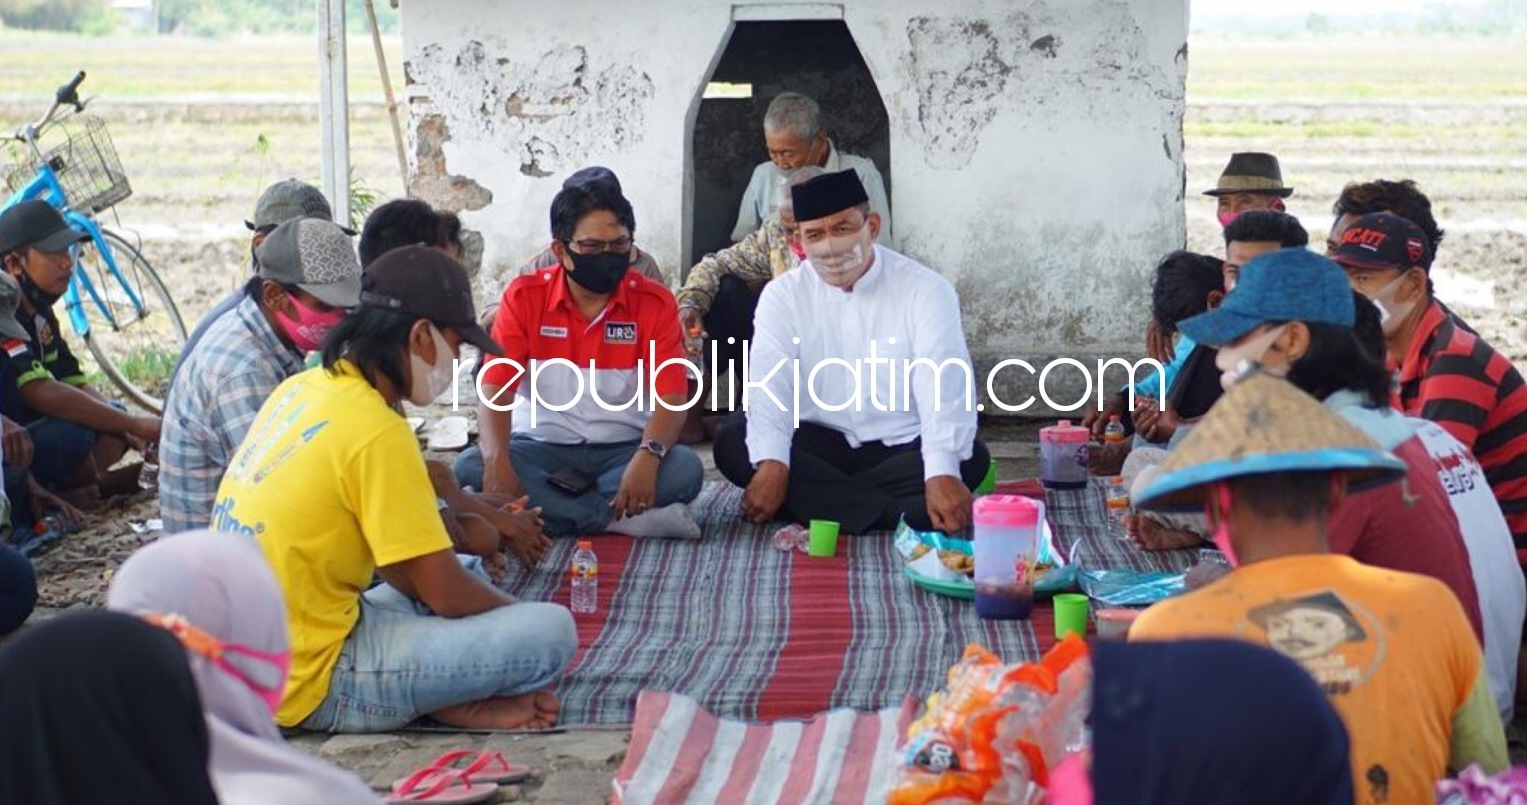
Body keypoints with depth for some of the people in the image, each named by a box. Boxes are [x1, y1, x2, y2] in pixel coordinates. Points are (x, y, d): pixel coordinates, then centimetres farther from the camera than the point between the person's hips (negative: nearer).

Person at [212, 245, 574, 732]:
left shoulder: (305, 387, 6)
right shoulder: (377, 432, -20)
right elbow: (446, 595, -15)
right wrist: (519, 613, 5)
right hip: (311, 683, -10)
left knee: (467, 573, 25)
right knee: (553, 632, -17)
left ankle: (449, 700, 4)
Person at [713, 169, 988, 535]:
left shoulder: (925, 291, -5)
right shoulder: (782, 296, 0)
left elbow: (943, 386, -19)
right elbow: (769, 385, -13)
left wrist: (942, 474, -36)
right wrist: (771, 463, -34)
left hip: (903, 448, -2)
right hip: (815, 446, 2)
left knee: (971, 458, -30)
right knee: (732, 444, -25)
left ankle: (815, 499, -24)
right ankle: (897, 515, -29)